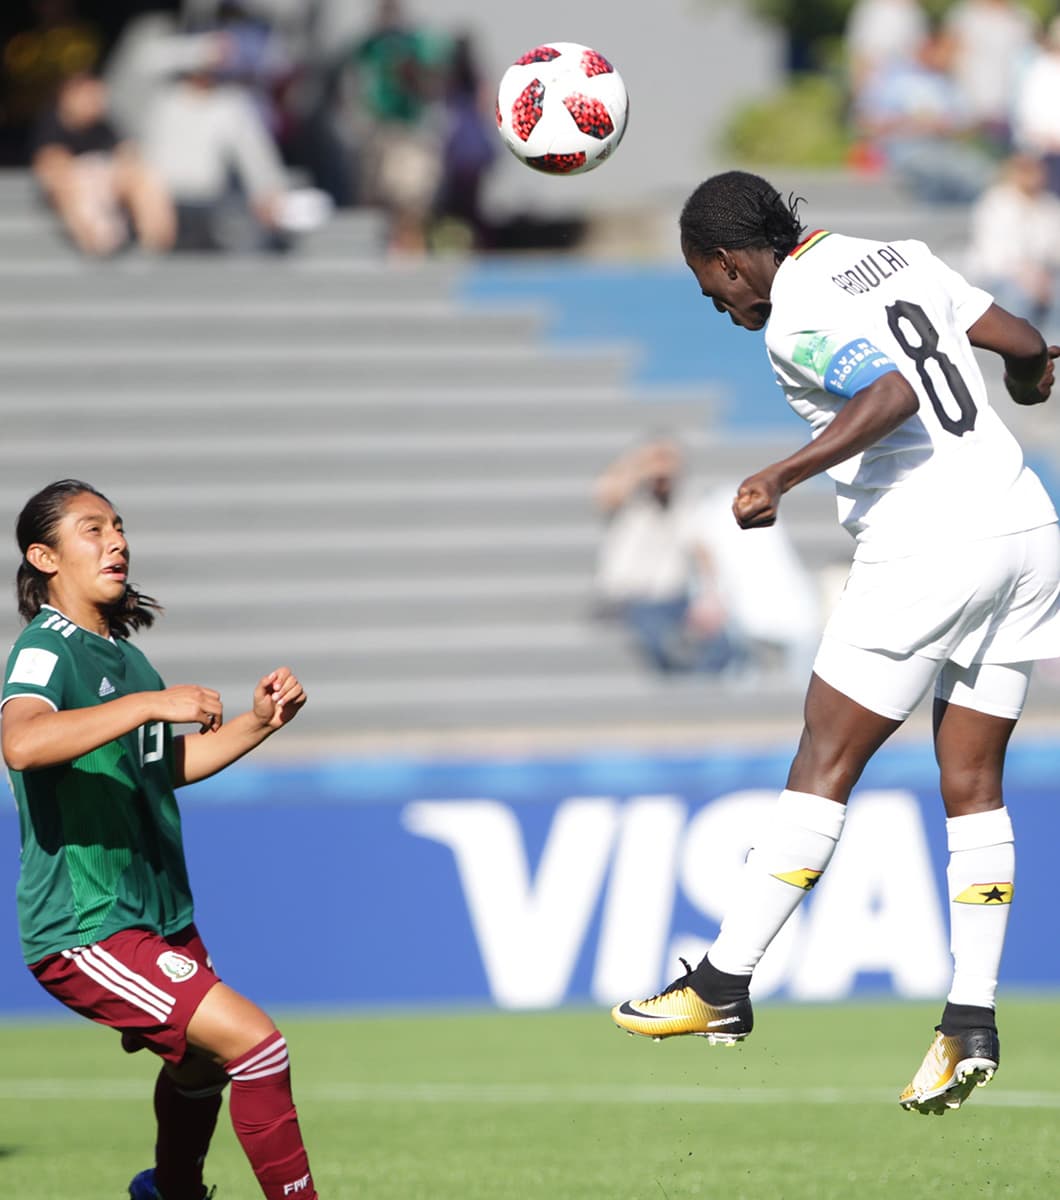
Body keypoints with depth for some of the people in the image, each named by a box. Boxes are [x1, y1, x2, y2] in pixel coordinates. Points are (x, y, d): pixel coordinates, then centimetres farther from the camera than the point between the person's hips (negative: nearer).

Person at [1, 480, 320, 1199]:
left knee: (202, 1060, 28)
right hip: (87, 931, -10)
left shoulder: (121, 652, 13)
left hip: (159, 916, 10)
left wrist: (258, 722, 12)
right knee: (254, 1041, -20)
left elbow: (170, 763, 27)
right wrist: (150, 702, -41)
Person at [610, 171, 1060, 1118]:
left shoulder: (796, 318, -9)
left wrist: (782, 478, -26)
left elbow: (892, 396, -25)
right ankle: (972, 1022, 4)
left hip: (926, 551, -7)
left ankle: (724, 987, 4)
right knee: (973, 786, 8)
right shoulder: (898, 258, 14)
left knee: (824, 767, 0)